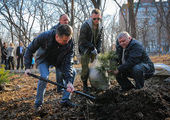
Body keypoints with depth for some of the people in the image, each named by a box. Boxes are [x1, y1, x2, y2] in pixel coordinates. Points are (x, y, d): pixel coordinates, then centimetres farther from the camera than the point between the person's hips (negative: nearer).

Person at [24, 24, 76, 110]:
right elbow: (30, 50, -20)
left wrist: (69, 81, -35)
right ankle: (38, 102, -8)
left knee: (72, 73, -13)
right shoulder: (45, 36, -35)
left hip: (59, 60, 3)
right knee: (44, 76, -28)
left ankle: (65, 100, -2)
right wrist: (27, 67, -24)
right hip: (44, 59, -3)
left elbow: (68, 62, -26)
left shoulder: (70, 43, -29)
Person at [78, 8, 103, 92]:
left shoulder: (100, 27, 5)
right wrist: (92, 47, -19)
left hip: (94, 49, 5)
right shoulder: (85, 25, -15)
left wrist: (98, 49, -3)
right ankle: (85, 85, 3)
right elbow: (82, 40, -16)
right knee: (85, 68, -11)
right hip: (85, 49, -5)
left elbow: (99, 39, 12)